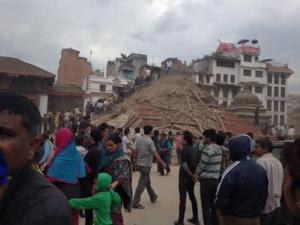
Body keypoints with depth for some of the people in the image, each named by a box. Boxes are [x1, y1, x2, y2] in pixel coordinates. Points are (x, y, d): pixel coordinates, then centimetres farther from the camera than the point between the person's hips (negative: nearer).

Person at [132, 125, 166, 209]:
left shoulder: (139, 140, 5)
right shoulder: (150, 141, -15)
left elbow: (136, 152, 11)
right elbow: (155, 154, -15)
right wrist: (162, 163, -6)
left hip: (139, 164, 8)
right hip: (146, 165, -8)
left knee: (147, 181, 22)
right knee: (142, 184, -4)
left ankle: (153, 197, 39)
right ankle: (135, 203, -2)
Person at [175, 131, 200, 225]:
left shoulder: (184, 150, -17)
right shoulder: (196, 150, 4)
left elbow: (184, 165, -25)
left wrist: (190, 173, -13)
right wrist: (195, 173, 7)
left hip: (184, 177, -7)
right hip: (193, 177, 7)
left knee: (183, 198, 1)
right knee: (192, 196, 19)